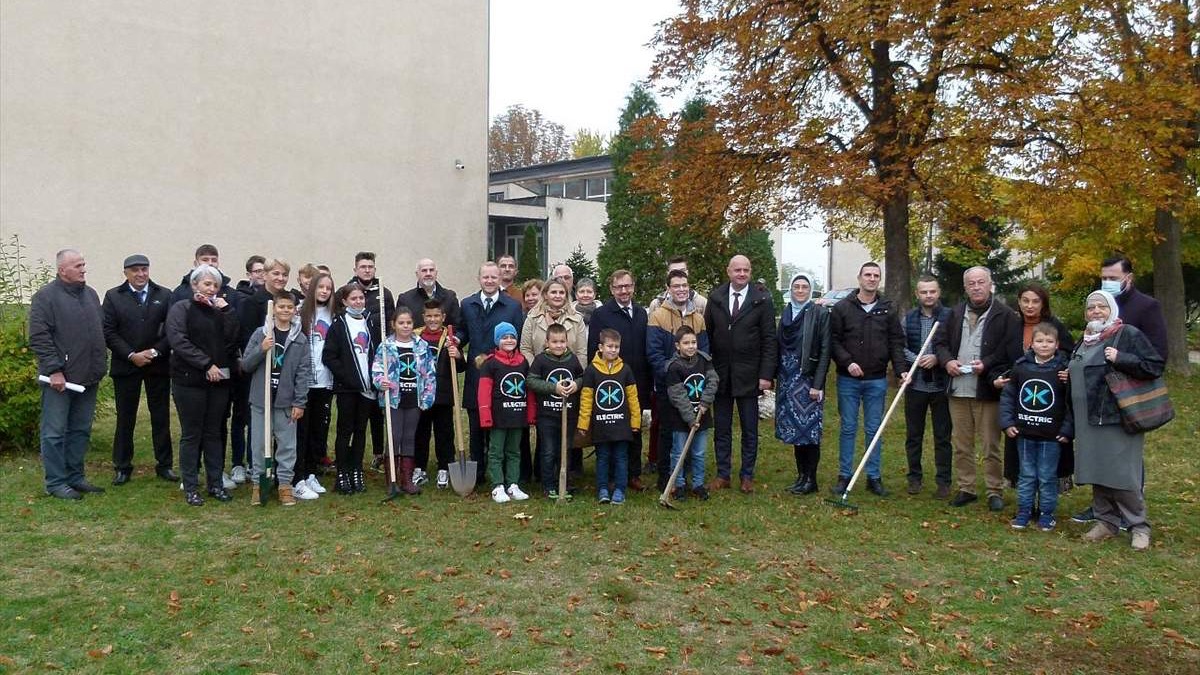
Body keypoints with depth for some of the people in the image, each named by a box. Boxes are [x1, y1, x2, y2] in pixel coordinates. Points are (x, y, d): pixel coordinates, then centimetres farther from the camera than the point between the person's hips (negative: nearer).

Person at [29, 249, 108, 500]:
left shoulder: (90, 294, 13)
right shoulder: (46, 296, -7)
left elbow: (101, 331, 19)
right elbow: (39, 337, -12)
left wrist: (99, 368, 15)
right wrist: (54, 370, -17)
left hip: (88, 378, 7)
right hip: (60, 379, -7)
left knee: (81, 431, 13)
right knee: (55, 432, 2)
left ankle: (75, 477, 23)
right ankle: (56, 483, 9)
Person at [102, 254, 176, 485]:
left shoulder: (164, 295, 4)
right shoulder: (113, 296, 3)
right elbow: (108, 332, -3)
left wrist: (155, 351, -13)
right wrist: (131, 355, -12)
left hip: (158, 365, 1)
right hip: (125, 365, 0)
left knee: (161, 417, 7)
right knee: (125, 419, 7)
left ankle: (164, 464, 16)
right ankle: (122, 467, 17)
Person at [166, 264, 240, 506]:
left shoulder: (219, 310, 12)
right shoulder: (181, 308, -1)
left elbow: (232, 339, -1)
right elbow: (178, 341, -13)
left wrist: (226, 310, -8)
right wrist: (207, 364, -17)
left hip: (218, 380, 4)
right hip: (189, 380, -4)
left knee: (214, 433, 9)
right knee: (191, 434, 2)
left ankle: (216, 483, 16)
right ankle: (190, 487, 9)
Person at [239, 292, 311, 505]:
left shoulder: (300, 339, 1)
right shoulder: (260, 333, 0)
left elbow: (303, 373, 0)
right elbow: (245, 365, 2)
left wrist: (299, 402, -4)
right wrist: (261, 350, -16)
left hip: (286, 401, 0)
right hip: (261, 399, 0)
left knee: (287, 445, 6)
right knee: (259, 444, 7)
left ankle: (285, 484, 16)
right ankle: (257, 483, 17)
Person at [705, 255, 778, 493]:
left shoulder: (762, 300, -4)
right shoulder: (715, 297, 4)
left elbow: (770, 340, -4)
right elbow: (706, 334, 7)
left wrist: (766, 374, -9)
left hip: (748, 375, -2)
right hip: (720, 374, 2)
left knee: (750, 429, 7)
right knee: (721, 428, 9)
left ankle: (747, 475, 19)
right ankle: (723, 474, 19)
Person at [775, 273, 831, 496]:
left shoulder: (820, 313, -5)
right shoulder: (786, 312, 11)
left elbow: (825, 350, -9)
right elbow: (779, 345, 11)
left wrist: (817, 384, -14)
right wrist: (775, 376, 4)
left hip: (808, 378, -5)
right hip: (788, 378, 5)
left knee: (809, 428, -2)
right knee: (794, 427, 10)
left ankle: (811, 479, 9)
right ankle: (801, 475, 21)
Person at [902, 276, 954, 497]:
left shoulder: (949, 316, -2)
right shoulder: (909, 318, 6)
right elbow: (900, 346, 3)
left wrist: (937, 358, -17)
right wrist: (916, 359, -13)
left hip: (941, 385, -2)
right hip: (915, 384, 2)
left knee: (943, 436, 5)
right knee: (913, 435, 11)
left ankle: (944, 481, 15)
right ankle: (915, 477, 23)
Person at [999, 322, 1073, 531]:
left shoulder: (1063, 369, -6)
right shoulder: (1021, 367, 0)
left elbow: (1071, 402, -4)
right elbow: (1007, 395, 6)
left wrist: (1067, 430, -8)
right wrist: (1007, 422, -1)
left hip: (1051, 436, -2)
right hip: (1024, 434, 2)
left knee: (1047, 477, 7)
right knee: (1026, 475, 12)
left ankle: (1047, 514, 19)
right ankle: (1024, 512, 21)